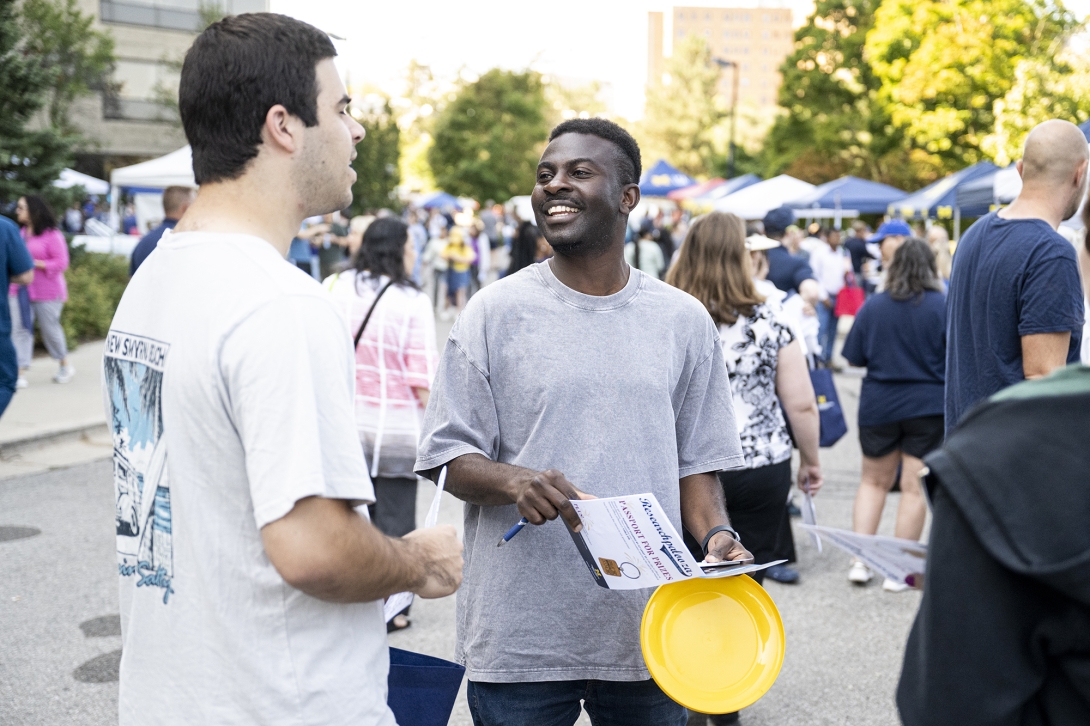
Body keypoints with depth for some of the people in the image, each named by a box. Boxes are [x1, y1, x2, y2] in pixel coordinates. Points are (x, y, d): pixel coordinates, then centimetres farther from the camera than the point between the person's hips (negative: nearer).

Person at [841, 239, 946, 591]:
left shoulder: (872, 306, -4)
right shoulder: (943, 307, -9)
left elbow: (854, 357, 1)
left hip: (878, 406, 2)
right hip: (928, 407, -2)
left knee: (873, 481, 17)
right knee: (915, 487, 5)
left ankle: (861, 561, 12)